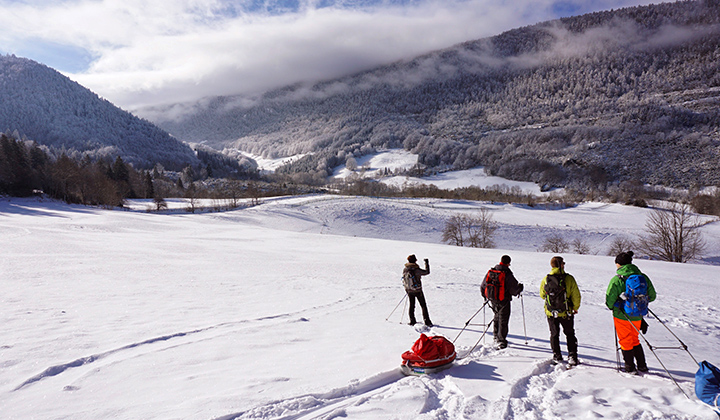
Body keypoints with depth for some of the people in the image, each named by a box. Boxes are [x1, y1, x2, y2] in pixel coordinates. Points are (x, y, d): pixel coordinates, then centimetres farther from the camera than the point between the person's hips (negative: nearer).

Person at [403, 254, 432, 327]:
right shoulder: (417, 270, -20)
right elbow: (427, 272, -7)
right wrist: (427, 263, 6)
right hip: (418, 291, -4)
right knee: (423, 305, 7)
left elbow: (403, 280, 7)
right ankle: (427, 321, 7)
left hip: (409, 291, 5)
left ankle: (412, 321, 19)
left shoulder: (405, 270, -5)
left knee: (412, 305, 17)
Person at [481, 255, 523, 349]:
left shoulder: (490, 272, 0)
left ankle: (496, 337, 29)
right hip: (503, 301, -5)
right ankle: (501, 341, 7)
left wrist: (485, 295, 24)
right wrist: (520, 288, 10)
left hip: (492, 300, 5)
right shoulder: (507, 274, -16)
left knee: (497, 316, 23)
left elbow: (483, 286, 8)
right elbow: (514, 288, -13)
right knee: (503, 320, 5)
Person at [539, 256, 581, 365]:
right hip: (566, 313, -1)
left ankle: (557, 356, 19)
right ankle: (572, 357, 13)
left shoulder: (545, 279, -7)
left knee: (554, 334, 16)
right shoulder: (569, 278, -14)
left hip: (551, 313, 1)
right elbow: (576, 295, -9)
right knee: (570, 334, 16)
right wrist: (575, 308, 8)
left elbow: (542, 295, 6)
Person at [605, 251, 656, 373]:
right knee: (635, 340, 23)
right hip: (637, 315, 5)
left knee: (625, 341, 12)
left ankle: (630, 368, 19)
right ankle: (642, 366, 27)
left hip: (621, 315, -4)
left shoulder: (616, 280, -18)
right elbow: (652, 296, 5)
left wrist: (613, 307, 7)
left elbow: (609, 300, -15)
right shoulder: (643, 277, -4)